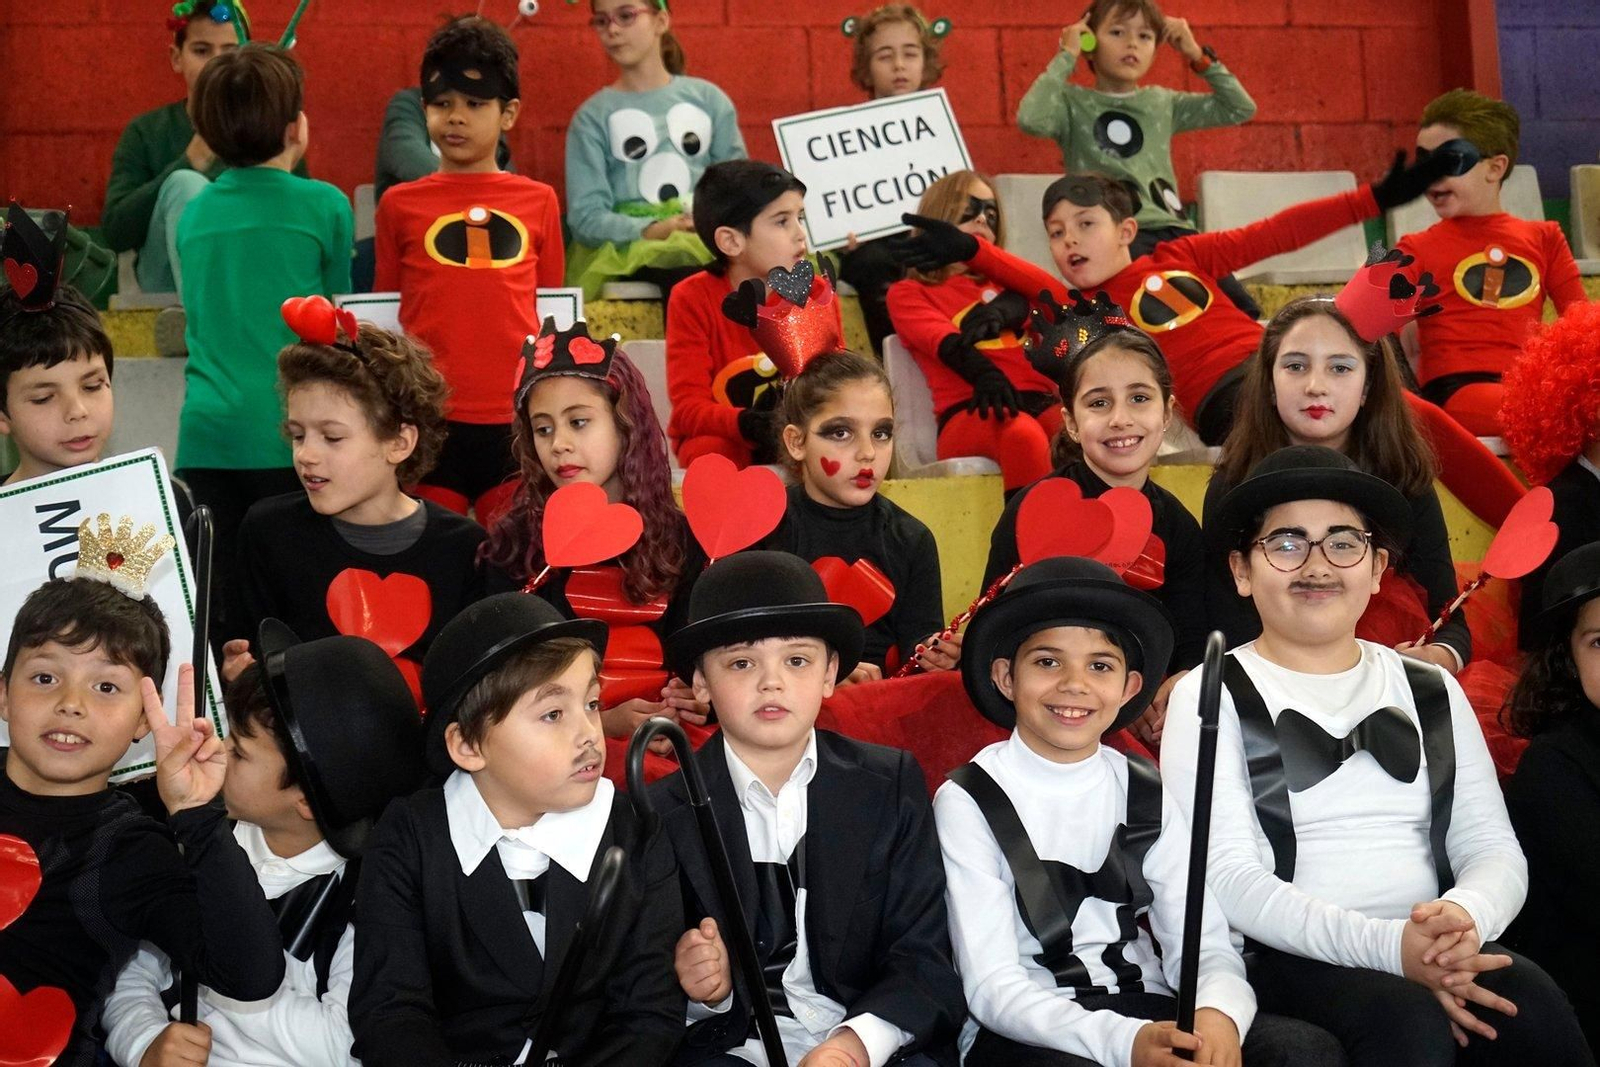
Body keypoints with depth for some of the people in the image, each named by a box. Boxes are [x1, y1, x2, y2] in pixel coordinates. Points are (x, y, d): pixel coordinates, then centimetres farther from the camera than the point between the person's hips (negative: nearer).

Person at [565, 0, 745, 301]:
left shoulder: (709, 98, 15)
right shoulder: (592, 116, 8)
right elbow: (585, 216, -1)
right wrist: (651, 230, -18)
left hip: (710, 239, 2)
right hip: (630, 247, -2)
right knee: (689, 277, -38)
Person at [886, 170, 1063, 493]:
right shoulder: (908, 293, 18)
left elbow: (1035, 296, 7)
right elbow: (949, 345, -5)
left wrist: (998, 310, -18)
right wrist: (987, 376, -27)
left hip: (1039, 400, 4)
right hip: (971, 410, -4)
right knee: (1023, 434, -39)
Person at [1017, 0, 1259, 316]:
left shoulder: (1162, 101, 20)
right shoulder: (1073, 102, 7)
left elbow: (1241, 109, 21)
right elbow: (1030, 119, -16)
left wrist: (1198, 56, 14)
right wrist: (1065, 58, -6)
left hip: (1173, 229, 6)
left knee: (1244, 313, -9)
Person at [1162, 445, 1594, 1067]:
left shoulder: (1432, 690, 19)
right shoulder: (1210, 697, 3)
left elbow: (1495, 849, 10)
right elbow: (1228, 878, -8)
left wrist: (1467, 914, -16)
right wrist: (1385, 945, -22)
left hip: (1440, 960, 4)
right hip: (1288, 963, -4)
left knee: (1527, 999, -29)